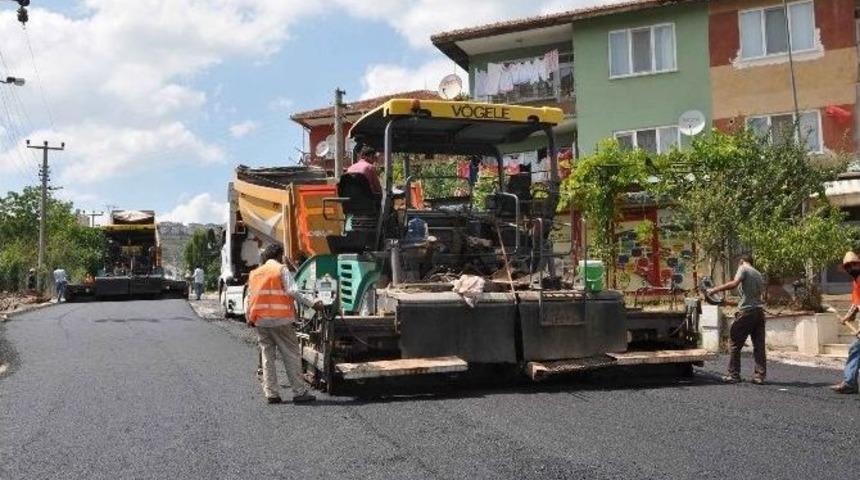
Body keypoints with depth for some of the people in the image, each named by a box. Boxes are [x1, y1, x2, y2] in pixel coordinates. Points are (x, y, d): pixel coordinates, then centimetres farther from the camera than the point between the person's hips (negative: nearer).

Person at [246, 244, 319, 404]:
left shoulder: (254, 273, 14)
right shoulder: (281, 269, -3)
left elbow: (249, 298, 14)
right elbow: (292, 292, -13)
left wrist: (250, 318, 22)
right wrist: (312, 305, -11)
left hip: (260, 321, 5)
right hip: (280, 319, -5)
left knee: (267, 357, 11)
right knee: (292, 356, 0)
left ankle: (271, 394, 10)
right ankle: (299, 392, -1)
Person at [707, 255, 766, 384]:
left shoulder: (743, 269, -1)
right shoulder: (758, 274, 21)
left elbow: (734, 284, -18)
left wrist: (715, 290, -16)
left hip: (746, 311, -7)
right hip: (759, 310, 7)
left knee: (735, 343, 1)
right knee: (759, 345, 7)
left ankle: (733, 375, 2)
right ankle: (760, 375, 7)